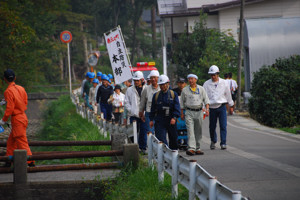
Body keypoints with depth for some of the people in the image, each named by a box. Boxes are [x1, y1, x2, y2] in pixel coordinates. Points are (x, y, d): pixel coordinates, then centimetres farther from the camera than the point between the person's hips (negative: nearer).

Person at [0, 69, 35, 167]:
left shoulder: (8, 91, -18)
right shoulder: (21, 88, 5)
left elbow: (10, 108, -20)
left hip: (17, 120, -8)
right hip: (23, 117, 8)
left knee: (22, 142, -5)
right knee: (11, 141, 18)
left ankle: (30, 162, -6)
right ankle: (8, 161, 23)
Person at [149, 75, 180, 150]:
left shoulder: (173, 94, 3)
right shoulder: (156, 95, 7)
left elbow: (177, 107, -3)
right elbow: (153, 108, 12)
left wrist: (174, 117, -16)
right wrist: (151, 119, 6)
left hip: (171, 121, 0)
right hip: (160, 121, 0)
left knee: (173, 138, 10)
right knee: (161, 139, -12)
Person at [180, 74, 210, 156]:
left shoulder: (201, 89, 8)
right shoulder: (185, 90, 6)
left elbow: (206, 100, 6)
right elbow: (182, 102, 12)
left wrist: (207, 109, -10)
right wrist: (182, 113, 9)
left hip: (199, 112, 2)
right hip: (189, 112, -2)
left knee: (198, 131, 6)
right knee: (190, 130, -14)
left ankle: (197, 149, 15)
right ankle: (191, 148, -24)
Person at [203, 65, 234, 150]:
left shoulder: (224, 83, 4)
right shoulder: (206, 84, 2)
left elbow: (228, 94, 14)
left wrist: (231, 106, 19)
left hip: (222, 107, 0)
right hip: (212, 107, 0)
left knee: (223, 125, -9)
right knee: (212, 126, 7)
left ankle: (223, 143, -6)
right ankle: (213, 141, 29)